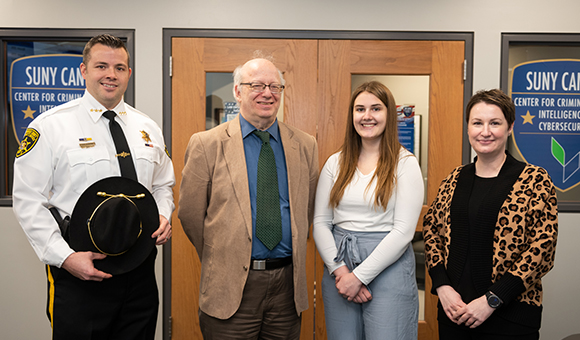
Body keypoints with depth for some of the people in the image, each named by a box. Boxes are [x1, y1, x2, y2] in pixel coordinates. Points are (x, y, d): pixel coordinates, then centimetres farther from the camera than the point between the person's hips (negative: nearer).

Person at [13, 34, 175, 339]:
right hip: (78, 270, -4)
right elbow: (27, 200, -8)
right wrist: (64, 257, -16)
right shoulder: (50, 126, -5)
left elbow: (163, 185, 18)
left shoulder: (147, 128, 8)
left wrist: (163, 217, -3)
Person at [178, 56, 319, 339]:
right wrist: (219, 259, 7)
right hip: (230, 286, -3)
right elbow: (190, 213, 0)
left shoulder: (305, 145, 4)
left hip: (288, 284, 3)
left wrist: (291, 258, 10)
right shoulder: (206, 144, -5)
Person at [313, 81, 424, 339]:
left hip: (387, 267, -3)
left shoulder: (405, 163, -4)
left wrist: (359, 276, -12)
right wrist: (339, 269, -8)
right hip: (338, 268, 3)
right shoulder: (336, 163, 7)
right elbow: (320, 223, 5)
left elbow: (403, 231, -10)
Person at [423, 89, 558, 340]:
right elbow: (431, 230, 7)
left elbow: (542, 249, -11)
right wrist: (442, 286, -6)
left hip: (509, 316, -3)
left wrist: (491, 300, -15)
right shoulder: (455, 179, 6)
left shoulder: (535, 180, -6)